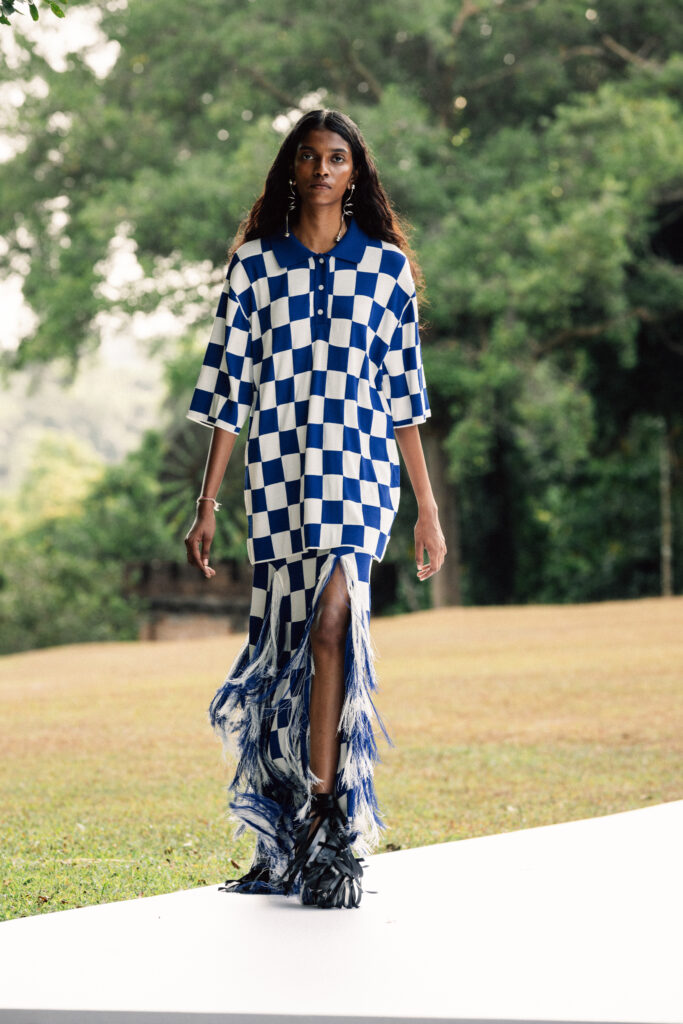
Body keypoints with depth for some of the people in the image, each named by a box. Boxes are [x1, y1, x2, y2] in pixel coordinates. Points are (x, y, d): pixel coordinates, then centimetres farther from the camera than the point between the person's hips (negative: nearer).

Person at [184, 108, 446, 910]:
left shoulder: (386, 265, 8)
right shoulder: (255, 264, 8)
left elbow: (404, 392, 9)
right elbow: (229, 386, 7)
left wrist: (427, 508, 8)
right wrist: (207, 502, 2)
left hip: (358, 467, -1)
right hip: (278, 471, 1)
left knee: (332, 620, -19)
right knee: (285, 644, 3)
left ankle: (321, 816, -17)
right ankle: (287, 842, 13)